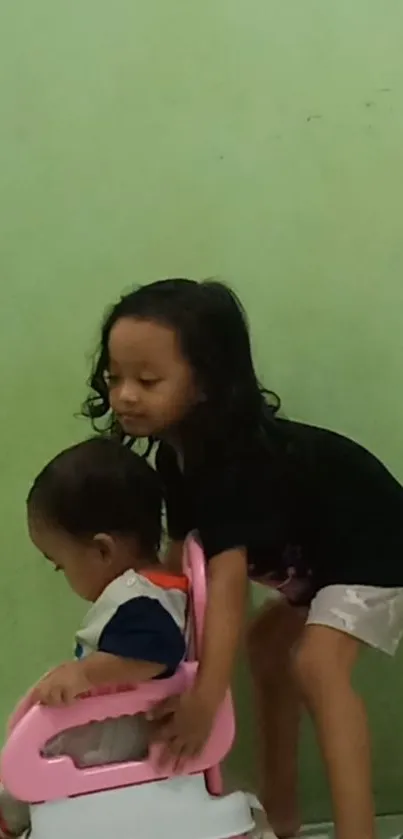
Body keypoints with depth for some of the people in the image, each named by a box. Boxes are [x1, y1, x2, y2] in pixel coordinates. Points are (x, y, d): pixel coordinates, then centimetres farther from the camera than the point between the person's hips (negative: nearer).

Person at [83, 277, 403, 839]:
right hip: (315, 557, 11)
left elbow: (226, 581, -42)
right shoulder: (178, 450, -6)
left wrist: (205, 700, -47)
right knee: (268, 644, 18)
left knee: (318, 667, -25)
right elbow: (179, 558, -1)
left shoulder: (239, 459, -35)